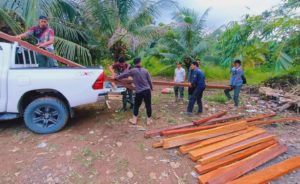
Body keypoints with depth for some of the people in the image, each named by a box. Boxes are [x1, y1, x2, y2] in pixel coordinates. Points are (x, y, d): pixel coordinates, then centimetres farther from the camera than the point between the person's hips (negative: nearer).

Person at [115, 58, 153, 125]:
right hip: (147, 90, 2)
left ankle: (134, 119, 22)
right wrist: (151, 87, 25)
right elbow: (149, 80, 8)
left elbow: (124, 75, 5)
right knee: (148, 105, 10)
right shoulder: (145, 70, 5)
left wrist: (116, 78, 22)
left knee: (136, 105, 15)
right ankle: (149, 120, 19)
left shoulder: (132, 71, -2)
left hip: (139, 91, -1)